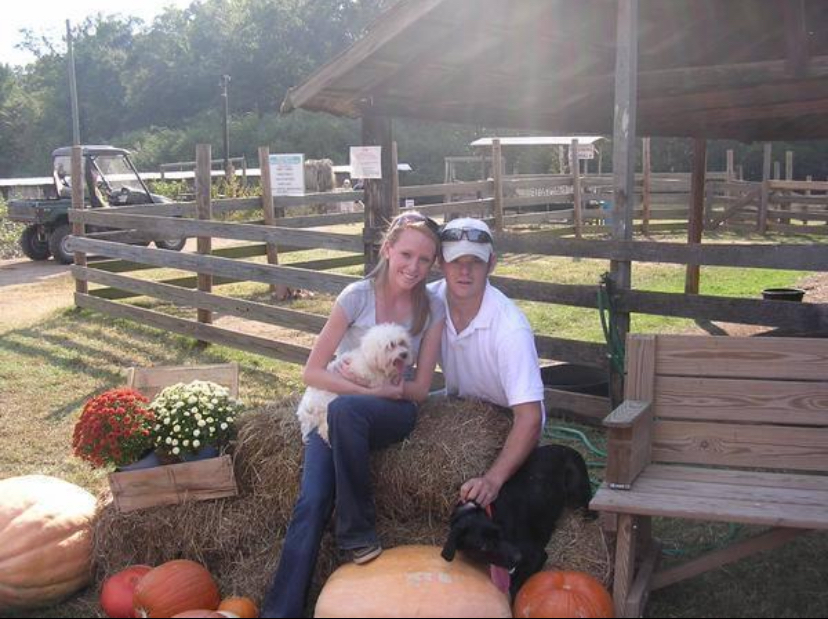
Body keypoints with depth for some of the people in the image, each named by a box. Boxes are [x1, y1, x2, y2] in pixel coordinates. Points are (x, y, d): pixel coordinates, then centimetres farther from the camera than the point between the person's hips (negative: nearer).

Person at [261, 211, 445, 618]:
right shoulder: (357, 296, -10)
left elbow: (420, 388, 1)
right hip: (334, 408, 0)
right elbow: (312, 372, -9)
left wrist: (390, 388, -19)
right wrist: (367, 387, -21)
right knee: (312, 502, -23)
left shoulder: (432, 309, -3)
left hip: (394, 412, 0)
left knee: (344, 409, -36)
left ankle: (358, 532, -21)